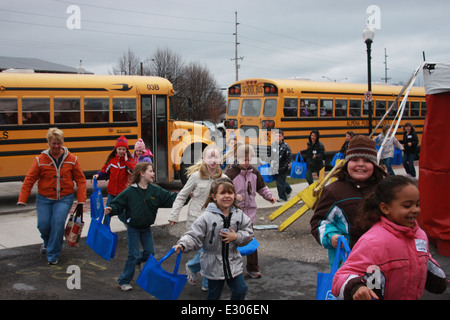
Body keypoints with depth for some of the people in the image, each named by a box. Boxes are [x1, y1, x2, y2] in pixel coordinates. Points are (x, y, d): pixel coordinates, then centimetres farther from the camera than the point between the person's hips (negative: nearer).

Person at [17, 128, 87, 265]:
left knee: (58, 222, -18)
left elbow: (80, 180, 2)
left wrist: (81, 202, -5)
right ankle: (48, 242, 33)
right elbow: (29, 180, -3)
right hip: (44, 199, 1)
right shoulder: (41, 159, -4)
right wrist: (22, 200, -10)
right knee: (43, 225, -4)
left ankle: (52, 255, 0)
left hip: (64, 199, -1)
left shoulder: (71, 159, -2)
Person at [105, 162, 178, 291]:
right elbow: (118, 204, -10)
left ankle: (137, 260, 41)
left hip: (146, 228, 4)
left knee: (150, 252, 8)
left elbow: (171, 198, -6)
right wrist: (111, 209, -30)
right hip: (133, 228, -4)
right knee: (133, 254, -3)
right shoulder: (130, 191, -13)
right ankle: (124, 281, 10)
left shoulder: (156, 190, -5)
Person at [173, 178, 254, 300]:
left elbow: (248, 233, 2)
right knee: (214, 294, 13)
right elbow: (194, 236, -17)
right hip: (213, 266, -3)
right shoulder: (207, 217, -17)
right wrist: (182, 245, -33)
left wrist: (236, 237, -16)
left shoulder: (239, 214, -4)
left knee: (240, 290, 11)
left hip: (233, 263, 3)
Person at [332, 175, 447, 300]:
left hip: (414, 296, 7)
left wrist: (439, 280, 32)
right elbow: (344, 276, -32)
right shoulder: (372, 242, -29)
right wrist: (357, 288, -51)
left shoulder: (420, 234, -3)